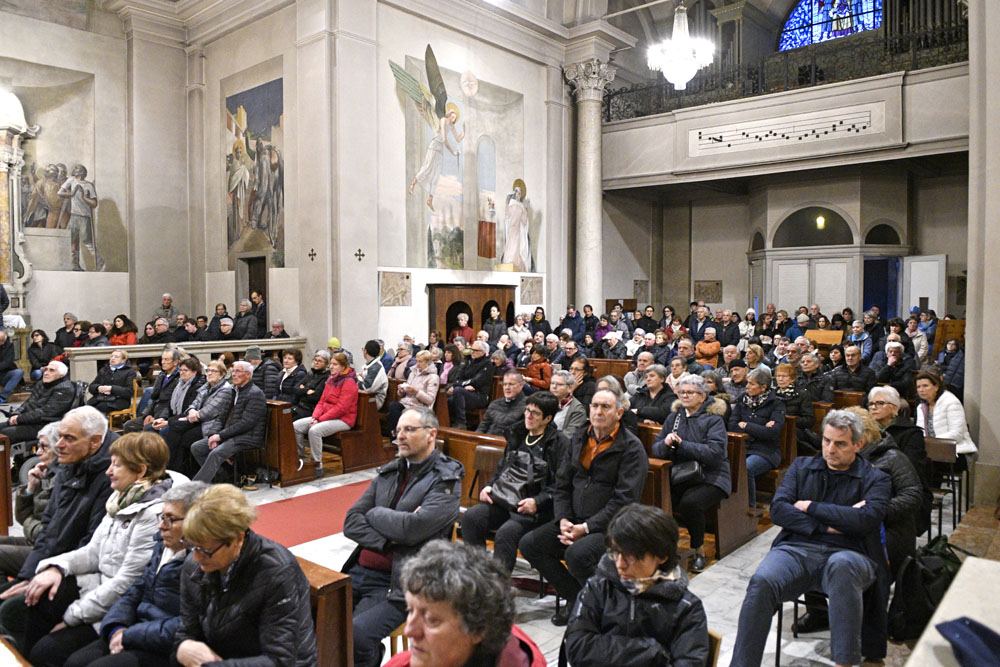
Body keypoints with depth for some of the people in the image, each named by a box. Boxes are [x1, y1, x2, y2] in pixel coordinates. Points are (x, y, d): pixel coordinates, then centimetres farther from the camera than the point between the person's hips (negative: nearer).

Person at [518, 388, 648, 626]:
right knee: (529, 544, -7)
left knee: (577, 554, -32)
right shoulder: (579, 440, 12)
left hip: (611, 526, -7)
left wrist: (586, 527, -19)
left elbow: (624, 500, -16)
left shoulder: (632, 448, -9)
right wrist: (563, 520, -4)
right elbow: (562, 485, 14)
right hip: (575, 521, 7)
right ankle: (576, 597, 6)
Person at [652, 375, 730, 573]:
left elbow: (715, 453, -18)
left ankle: (699, 551, -8)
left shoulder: (714, 419, -3)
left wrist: (681, 444, -19)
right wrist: (666, 444, -14)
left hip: (710, 477, -4)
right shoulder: (674, 416, 13)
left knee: (690, 502, -32)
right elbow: (656, 449, 9)